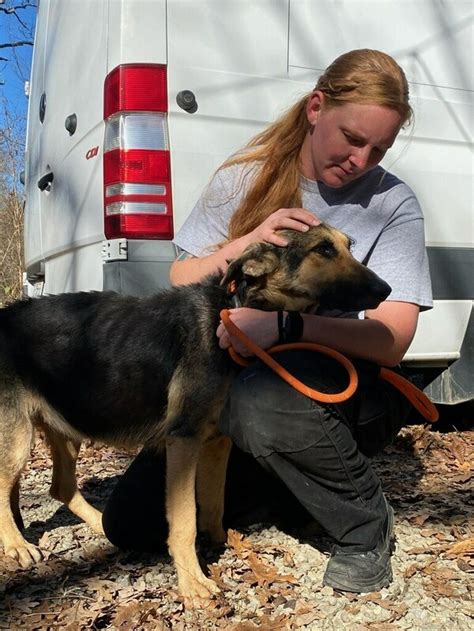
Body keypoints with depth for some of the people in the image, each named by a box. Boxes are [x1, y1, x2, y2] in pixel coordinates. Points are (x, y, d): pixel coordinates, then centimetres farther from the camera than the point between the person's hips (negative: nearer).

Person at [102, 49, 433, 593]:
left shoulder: (392, 204, -8)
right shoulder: (245, 177, 0)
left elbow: (392, 340, -15)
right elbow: (182, 282, 4)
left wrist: (288, 324, -32)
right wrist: (247, 241, -17)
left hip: (347, 382, -3)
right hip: (235, 380, 4)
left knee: (261, 400, -40)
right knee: (129, 522, -5)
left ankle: (366, 525, -10)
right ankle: (296, 483, 13)